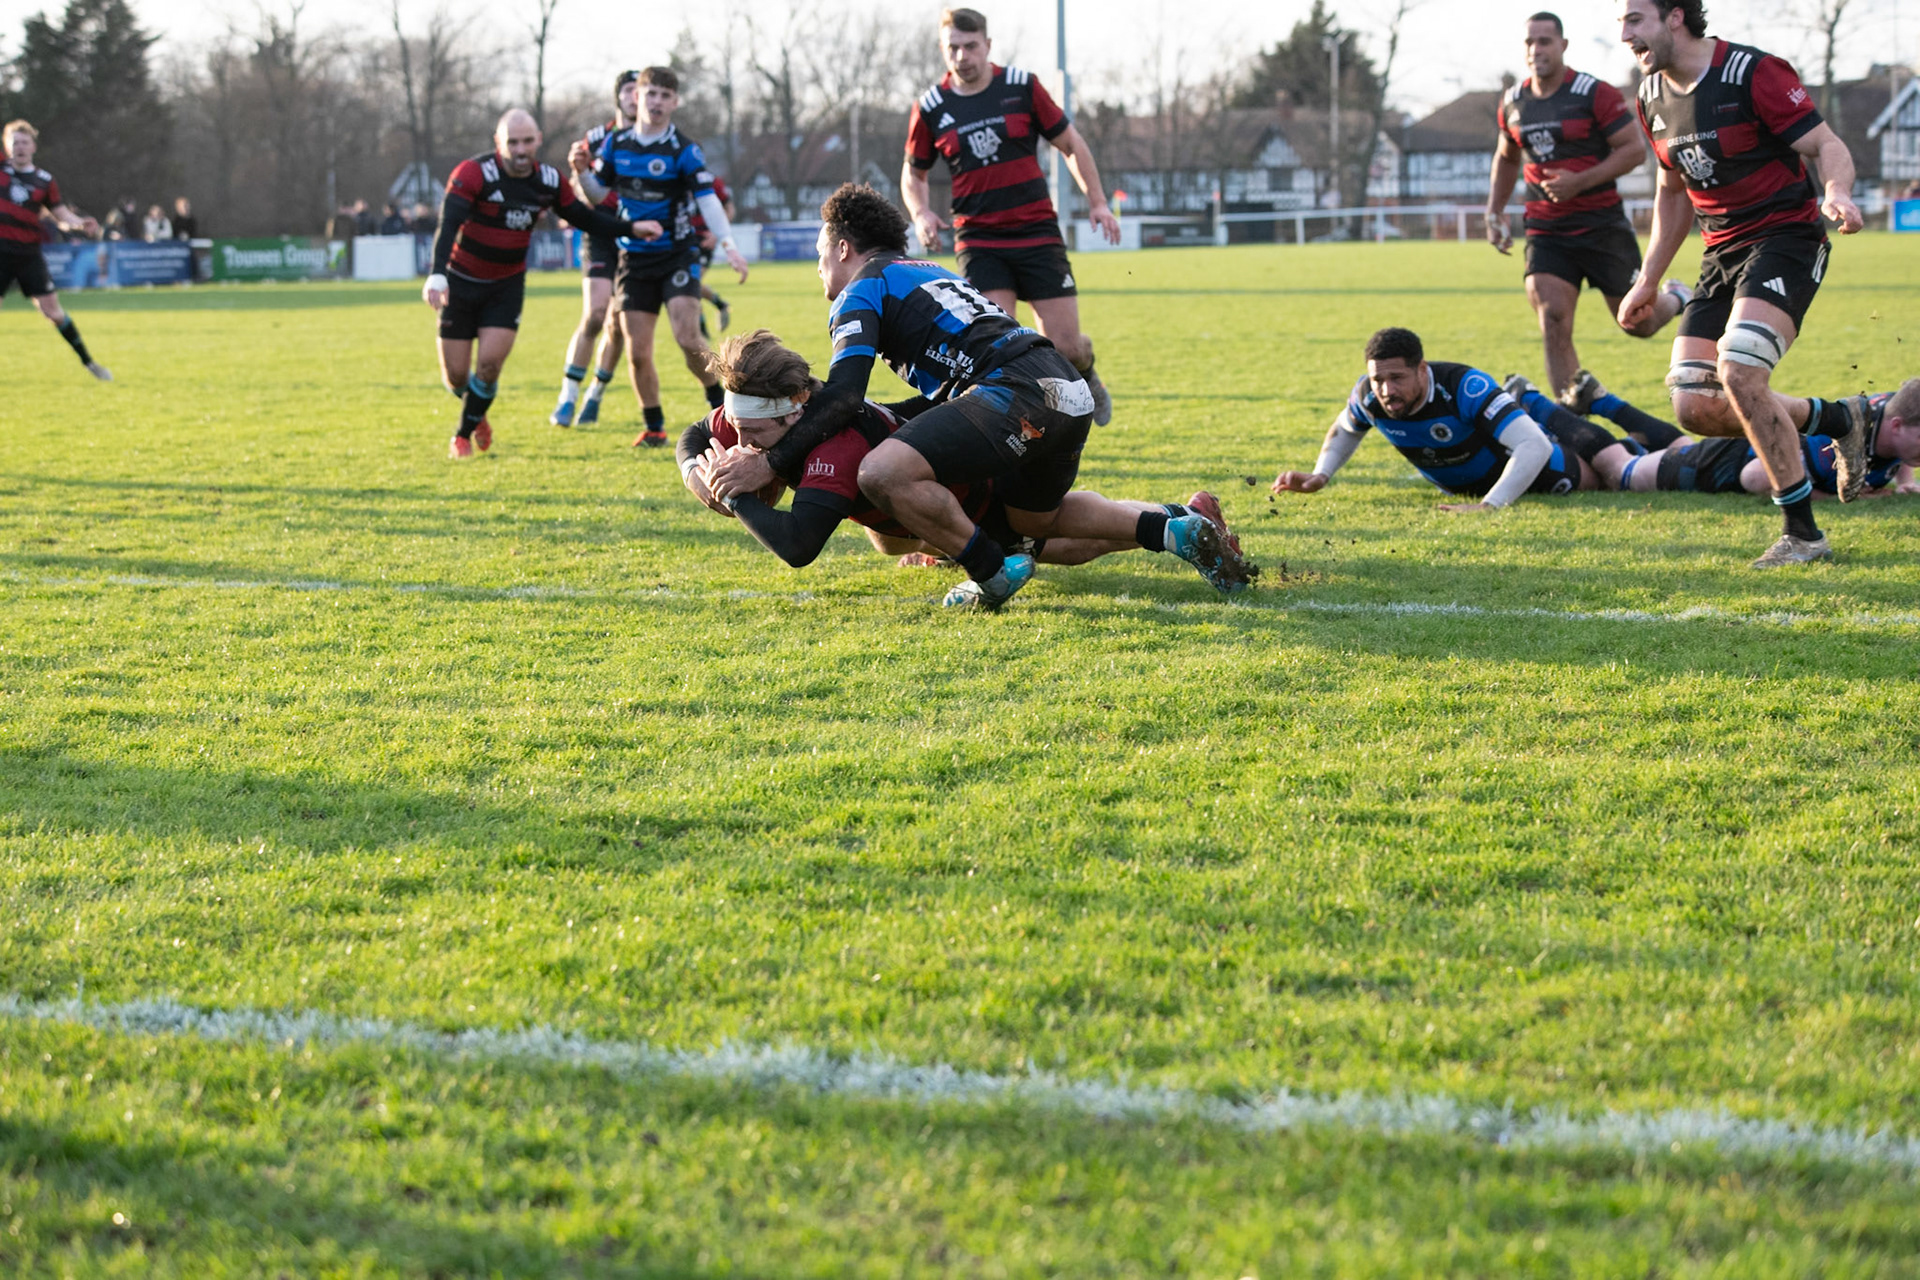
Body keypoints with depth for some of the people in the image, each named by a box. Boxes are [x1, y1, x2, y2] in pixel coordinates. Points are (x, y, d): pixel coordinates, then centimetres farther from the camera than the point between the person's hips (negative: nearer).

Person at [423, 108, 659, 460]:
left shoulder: (549, 181, -5)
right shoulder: (473, 173, -22)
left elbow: (583, 217, 11)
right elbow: (448, 224, -32)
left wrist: (631, 229, 2)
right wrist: (437, 275, -46)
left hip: (507, 285, 3)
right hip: (461, 282, -3)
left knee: (490, 363, -13)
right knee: (456, 374, -1)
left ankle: (464, 435, 9)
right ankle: (474, 413, 35)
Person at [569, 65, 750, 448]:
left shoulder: (684, 150, -8)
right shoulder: (616, 143, 4)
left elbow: (707, 199, -16)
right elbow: (596, 196, 11)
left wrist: (729, 245, -29)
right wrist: (582, 171, -10)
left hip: (677, 255, -3)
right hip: (633, 258, 3)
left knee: (687, 337, -18)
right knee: (637, 351, -1)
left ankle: (718, 404, 5)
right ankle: (653, 426, 13)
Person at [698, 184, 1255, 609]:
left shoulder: (861, 293, 7)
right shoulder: (929, 274, 33)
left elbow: (843, 397, -8)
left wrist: (771, 463, -4)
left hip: (1018, 392, -10)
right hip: (1070, 396, 10)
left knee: (883, 474, -19)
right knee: (1034, 518, 32)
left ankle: (993, 572, -8)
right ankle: (1174, 531, 17)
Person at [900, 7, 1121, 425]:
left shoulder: (1022, 87, -1)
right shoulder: (930, 108, 1)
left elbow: (1071, 144, 9)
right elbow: (913, 172, 16)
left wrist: (1097, 201, 0)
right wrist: (922, 214, -4)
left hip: (1038, 233, 0)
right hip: (978, 242, 0)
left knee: (1065, 345, -3)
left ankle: (1087, 378, 33)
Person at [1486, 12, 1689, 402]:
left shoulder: (1595, 94, -11)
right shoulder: (1513, 103, 6)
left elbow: (1634, 149, -12)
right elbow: (1506, 157, 24)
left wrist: (1579, 182, -21)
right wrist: (1495, 211, 15)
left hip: (1602, 223, -3)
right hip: (1546, 232, 3)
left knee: (1638, 322, 7)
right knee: (1552, 319, -16)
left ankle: (1675, 300, 43)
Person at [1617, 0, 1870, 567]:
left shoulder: (1753, 73, -15)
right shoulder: (1653, 98, 8)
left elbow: (1828, 145, -15)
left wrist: (1837, 193, -36)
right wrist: (1647, 281, 21)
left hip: (1786, 238, -8)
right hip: (1723, 254, 8)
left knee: (1739, 373, -27)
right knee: (1695, 408, -4)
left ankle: (1803, 534, -15)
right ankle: (1837, 419, 19)